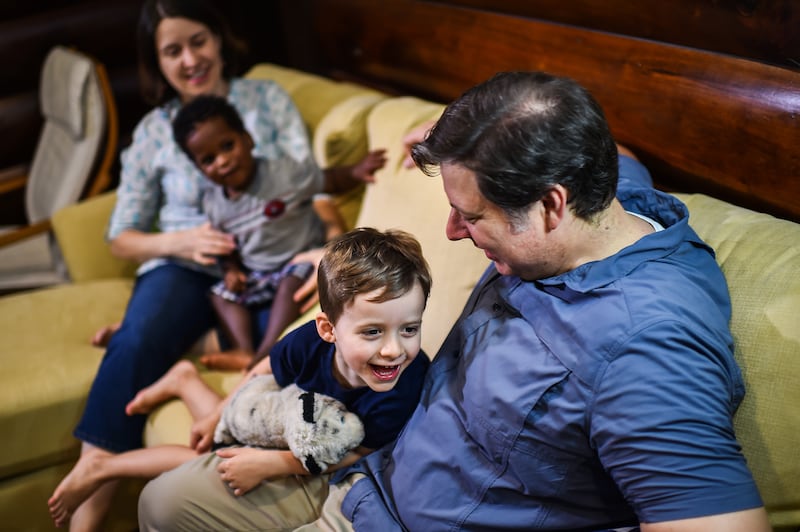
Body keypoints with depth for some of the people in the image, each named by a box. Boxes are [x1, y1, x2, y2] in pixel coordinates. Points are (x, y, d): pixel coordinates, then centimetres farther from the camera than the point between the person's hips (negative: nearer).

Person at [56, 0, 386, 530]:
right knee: (136, 343, -31)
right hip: (185, 265, 0)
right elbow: (122, 235, 10)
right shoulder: (154, 132, 8)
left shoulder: (269, 99, 8)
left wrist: (351, 173, -19)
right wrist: (178, 242, -12)